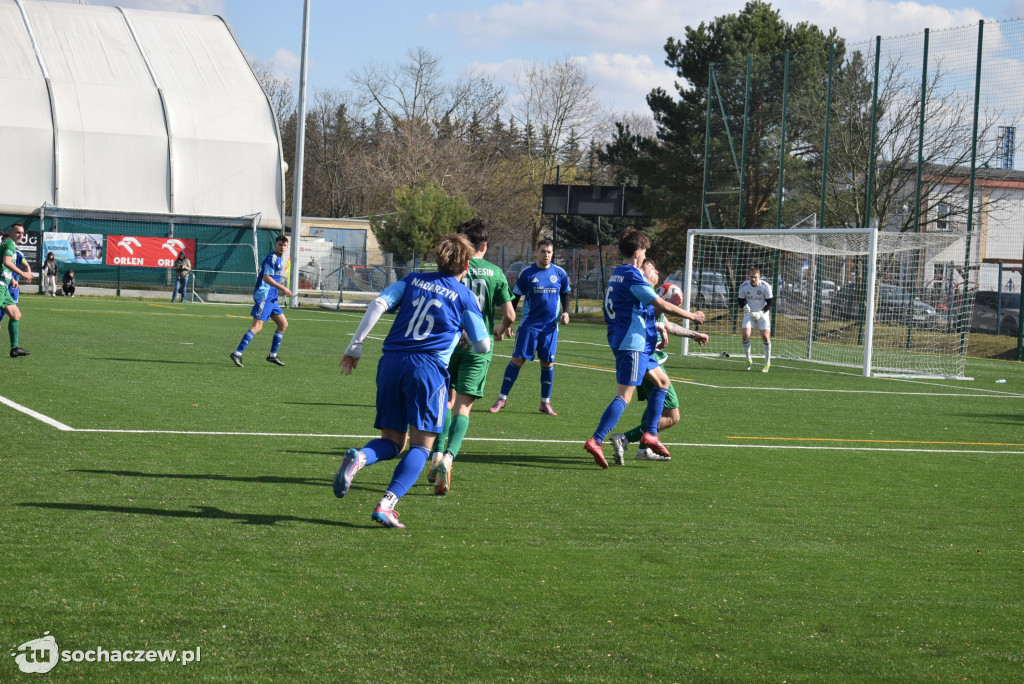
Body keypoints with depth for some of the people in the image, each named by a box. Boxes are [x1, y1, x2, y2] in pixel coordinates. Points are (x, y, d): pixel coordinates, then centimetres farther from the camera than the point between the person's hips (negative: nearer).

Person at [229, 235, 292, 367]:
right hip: (263, 296, -10)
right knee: (257, 327, -17)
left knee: (283, 324, 13)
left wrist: (282, 290, 19)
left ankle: (273, 355, 19)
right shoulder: (271, 258, -12)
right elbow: (266, 277, -20)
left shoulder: (280, 260, 18)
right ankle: (237, 353, -20)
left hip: (271, 298, 10)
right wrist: (283, 288, -19)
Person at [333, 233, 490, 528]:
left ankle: (358, 457, -20)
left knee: (392, 441, 14)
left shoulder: (413, 280, 16)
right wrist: (467, 336, 31)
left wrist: (355, 346, 3)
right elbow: (483, 346, 8)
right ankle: (386, 504, -17)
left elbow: (377, 305, 3)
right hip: (428, 367, -4)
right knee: (420, 445, 2)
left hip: (391, 361, 4)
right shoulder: (465, 297, 7)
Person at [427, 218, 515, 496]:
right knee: (464, 405, -1)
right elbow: (509, 314, 1)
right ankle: (449, 456, -20)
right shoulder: (495, 273, 2)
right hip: (478, 347, -1)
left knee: (447, 398, 16)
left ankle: (437, 454, 4)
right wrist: (501, 331, 22)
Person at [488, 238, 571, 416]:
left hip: (550, 326, 2)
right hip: (529, 324, -2)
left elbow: (565, 294, 18)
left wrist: (565, 312, 1)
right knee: (517, 359, -6)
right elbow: (515, 297, 2)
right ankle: (502, 398, 2)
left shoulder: (560, 273, 3)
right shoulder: (527, 273, -3)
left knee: (548, 363, 3)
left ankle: (545, 403, 15)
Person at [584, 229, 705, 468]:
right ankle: (596, 441, -20)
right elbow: (662, 305, -14)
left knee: (662, 381, 20)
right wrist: (691, 316, -2)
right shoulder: (632, 275, -15)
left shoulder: (617, 274, 15)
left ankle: (650, 434, 17)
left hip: (638, 345, 10)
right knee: (624, 397, -13)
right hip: (633, 344, -10)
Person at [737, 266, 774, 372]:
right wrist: (745, 307, -25)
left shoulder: (765, 287, -17)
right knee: (746, 335, -14)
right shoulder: (743, 286, -12)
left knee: (765, 337, -10)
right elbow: (741, 301, -1)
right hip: (749, 312, 1)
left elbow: (769, 304, -10)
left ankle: (767, 363, 4)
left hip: (762, 313, -1)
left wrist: (761, 313, -25)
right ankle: (749, 360, 4)